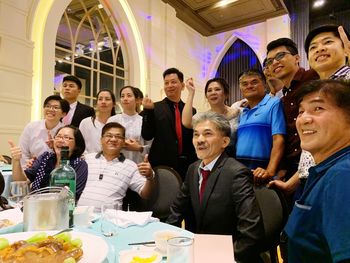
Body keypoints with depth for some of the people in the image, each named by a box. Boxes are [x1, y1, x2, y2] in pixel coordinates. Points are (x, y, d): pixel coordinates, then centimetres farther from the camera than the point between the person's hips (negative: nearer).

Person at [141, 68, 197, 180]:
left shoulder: (191, 110, 7)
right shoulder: (155, 108, -2)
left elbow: (194, 138, 11)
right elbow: (147, 136, -9)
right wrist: (147, 110, -18)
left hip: (186, 164, 3)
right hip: (161, 164, -3)